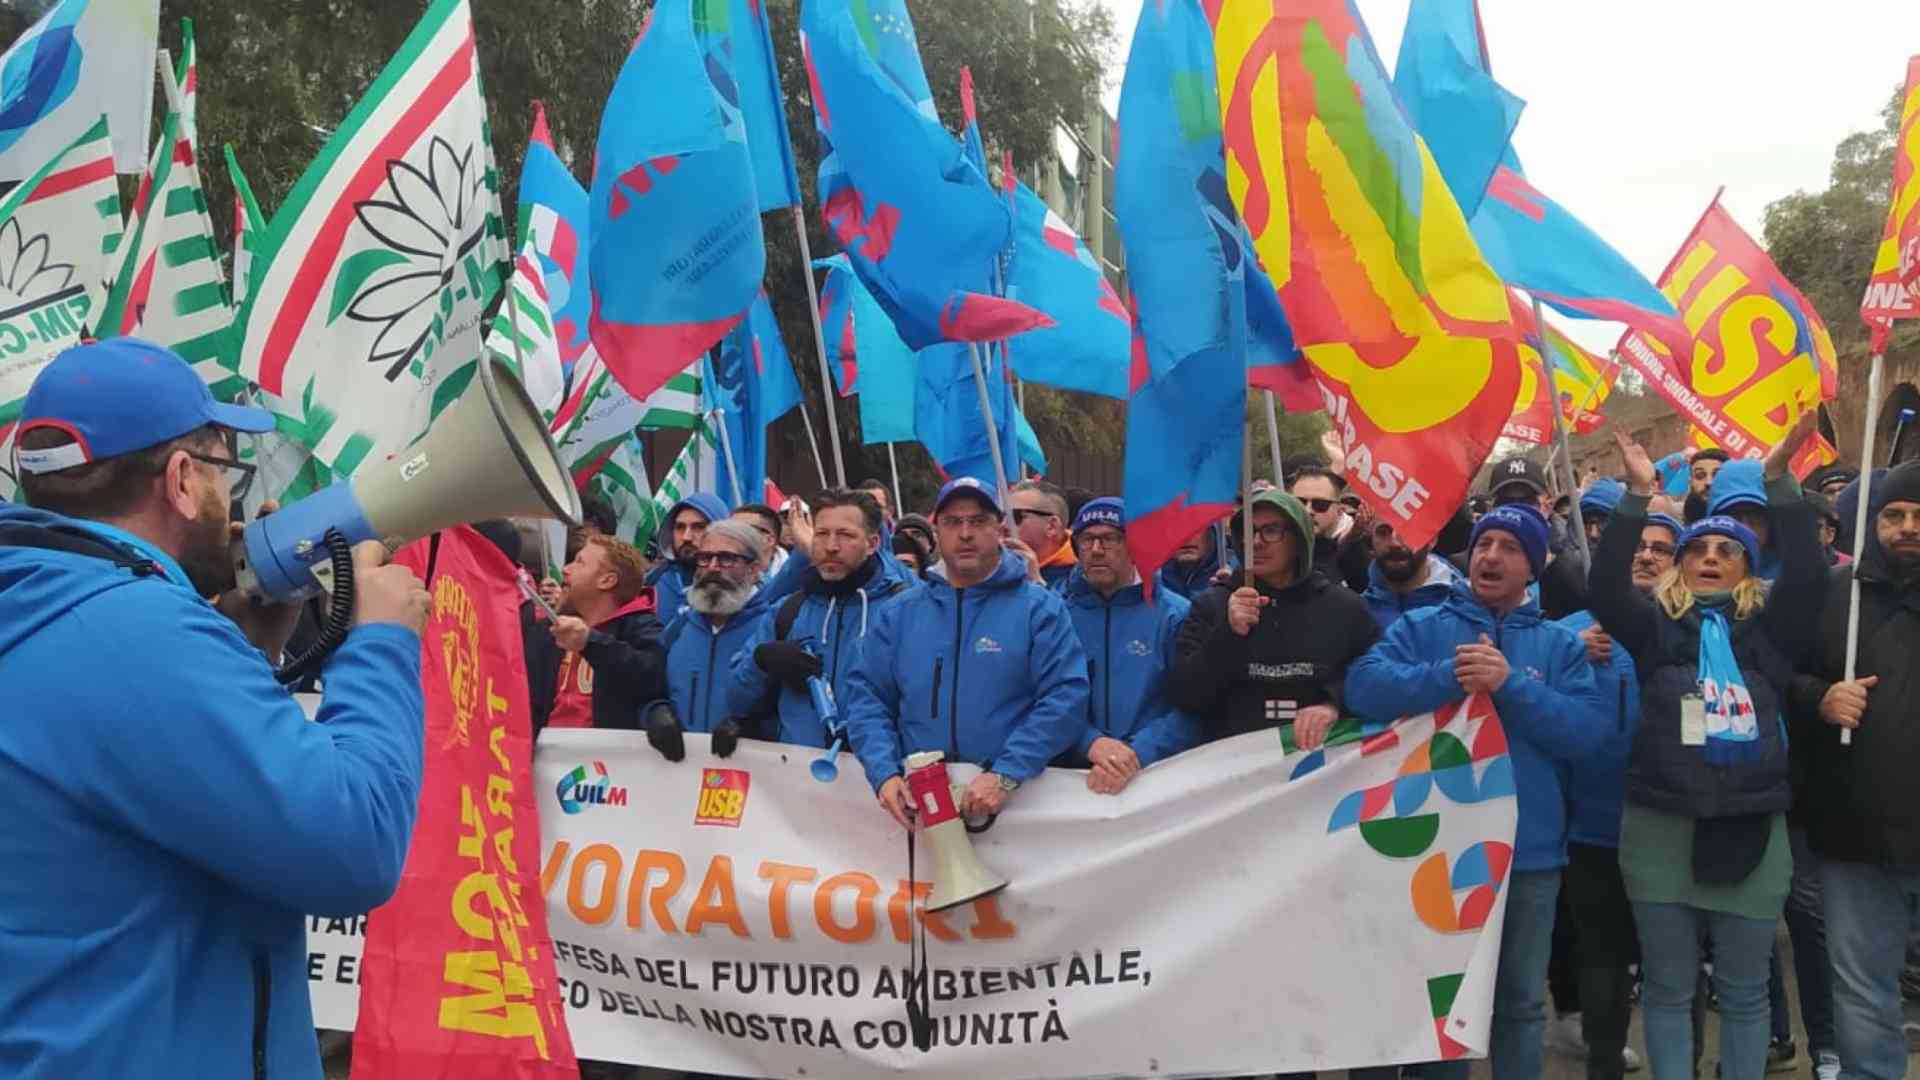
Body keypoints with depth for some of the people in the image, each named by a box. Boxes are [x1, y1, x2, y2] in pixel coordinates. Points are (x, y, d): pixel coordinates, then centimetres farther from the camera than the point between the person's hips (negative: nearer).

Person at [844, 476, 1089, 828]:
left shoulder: (1040, 607, -1)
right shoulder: (900, 613, 10)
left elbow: (1065, 697, -10)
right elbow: (866, 696, 7)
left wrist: (1005, 776, -19)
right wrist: (884, 773, -9)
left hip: (1014, 802, -2)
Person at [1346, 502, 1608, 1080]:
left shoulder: (1560, 645, 6)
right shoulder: (1420, 628, 2)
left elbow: (1588, 731, -8)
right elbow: (1363, 687, -14)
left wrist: (1511, 684, -19)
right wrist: (1449, 677, -25)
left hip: (1528, 848, 1)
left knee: (1520, 1002, 15)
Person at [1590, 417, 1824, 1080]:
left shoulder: (1769, 628, 7)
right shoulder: (1656, 624, 6)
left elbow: (1806, 572, -8)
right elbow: (1606, 585, -10)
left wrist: (1778, 479, -15)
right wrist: (1638, 494, -17)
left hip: (1752, 829, 1)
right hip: (1660, 827, 0)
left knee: (1744, 990, 11)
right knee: (1668, 987, 10)